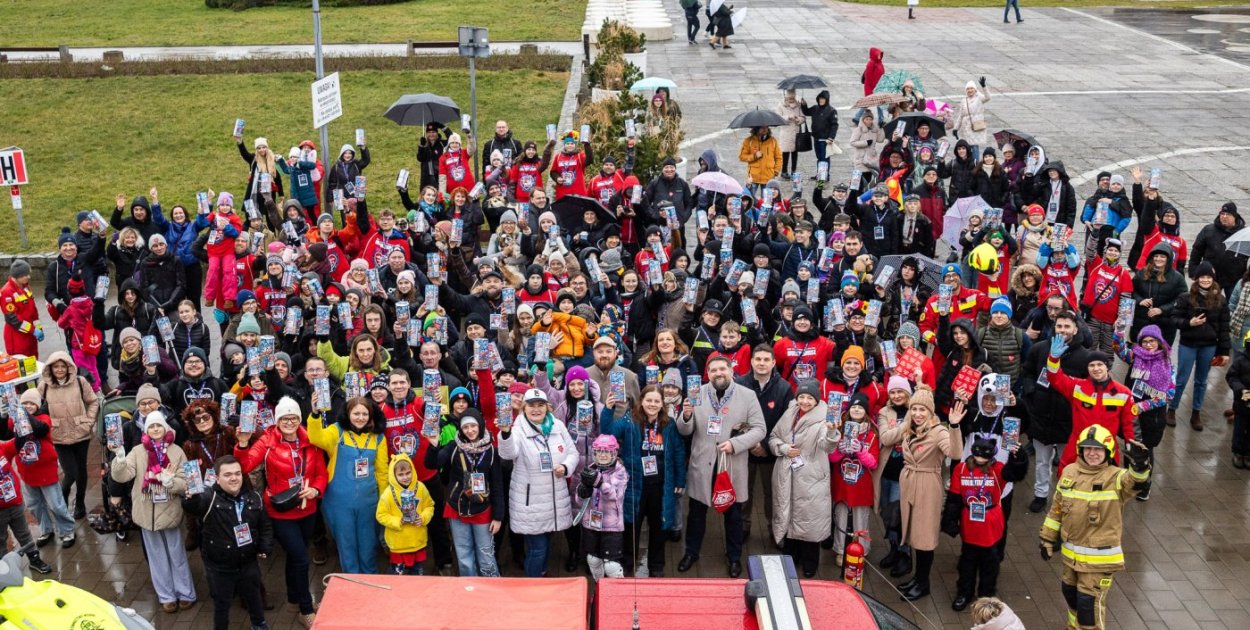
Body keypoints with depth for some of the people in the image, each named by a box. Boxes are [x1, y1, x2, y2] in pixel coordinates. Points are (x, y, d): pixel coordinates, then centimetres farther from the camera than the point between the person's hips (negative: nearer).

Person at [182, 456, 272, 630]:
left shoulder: (253, 498, -3)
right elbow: (192, 508, -42)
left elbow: (265, 525, 9)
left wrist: (265, 548, 3)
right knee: (222, 603, 11)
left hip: (248, 562, 5)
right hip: (219, 566, -5)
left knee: (253, 596, 25)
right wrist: (191, 497, -63)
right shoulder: (209, 497, -19)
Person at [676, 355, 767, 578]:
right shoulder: (698, 394, -2)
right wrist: (686, 416, -23)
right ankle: (691, 552, 35)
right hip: (702, 464, 1)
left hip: (733, 466, -1)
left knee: (733, 514, 15)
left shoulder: (747, 395, -6)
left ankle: (734, 557, 33)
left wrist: (735, 444, -21)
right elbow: (685, 431, 0)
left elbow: (759, 429, -7)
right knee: (696, 512, 16)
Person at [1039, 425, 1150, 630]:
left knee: (1090, 603, -4)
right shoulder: (1069, 472, 1)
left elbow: (1136, 482, -39)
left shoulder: (1115, 477, -15)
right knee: (1071, 595, 23)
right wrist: (1048, 538, 14)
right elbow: (1057, 508, 10)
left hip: (1099, 557, -6)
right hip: (1070, 552, 6)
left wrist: (1139, 467, -61)